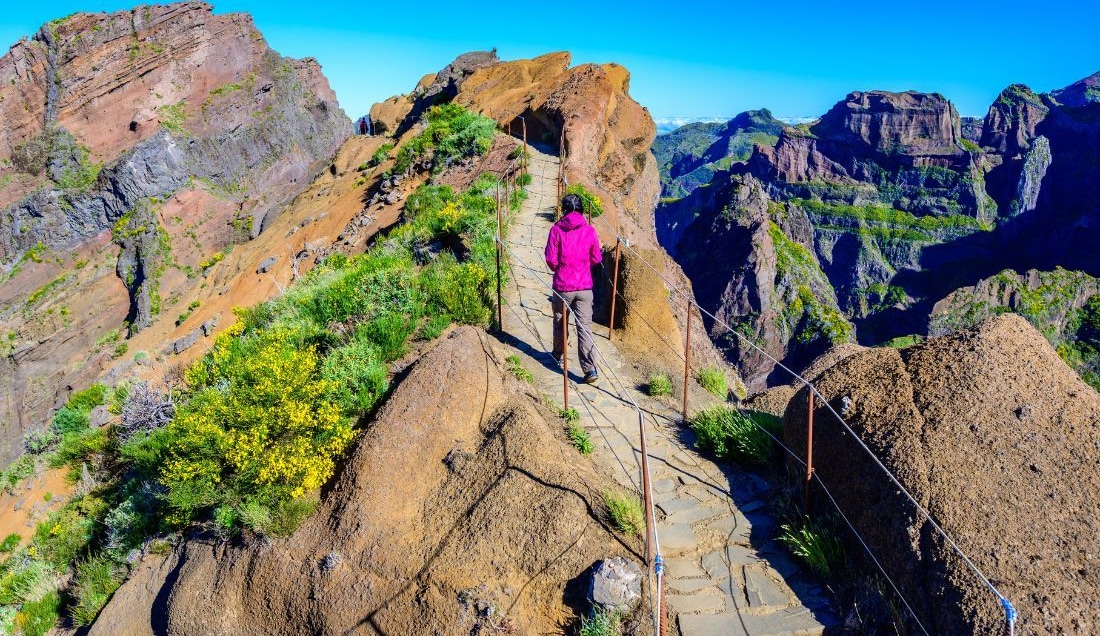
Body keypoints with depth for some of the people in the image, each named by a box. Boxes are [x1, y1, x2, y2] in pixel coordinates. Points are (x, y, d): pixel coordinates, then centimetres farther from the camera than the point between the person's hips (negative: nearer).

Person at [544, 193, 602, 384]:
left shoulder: (556, 230, -8)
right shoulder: (589, 230, -3)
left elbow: (550, 260, -9)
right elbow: (596, 258, 3)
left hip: (562, 286, -1)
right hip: (584, 286, 1)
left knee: (560, 321, 22)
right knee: (585, 327, -1)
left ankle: (559, 352, 43)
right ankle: (590, 370, -8)